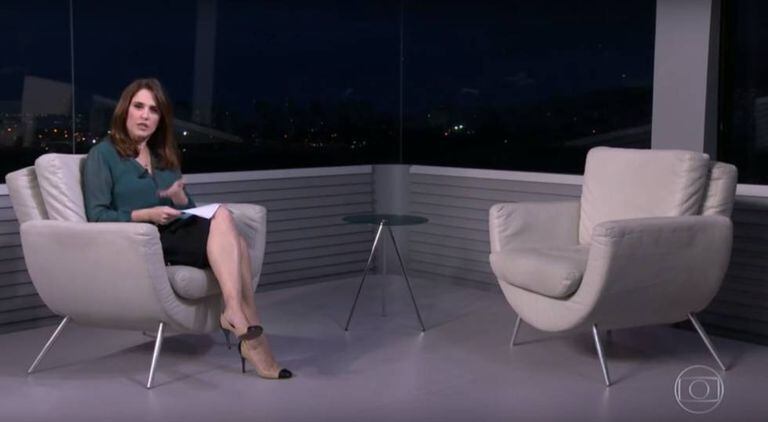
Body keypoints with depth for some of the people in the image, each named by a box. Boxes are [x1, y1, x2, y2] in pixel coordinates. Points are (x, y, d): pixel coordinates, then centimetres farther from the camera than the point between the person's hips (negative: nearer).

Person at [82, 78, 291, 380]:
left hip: (178, 236, 6)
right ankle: (249, 326, -38)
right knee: (223, 222, -28)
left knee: (221, 215, -28)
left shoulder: (166, 157, 22)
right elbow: (97, 216, -6)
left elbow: (188, 213, 17)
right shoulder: (103, 154, 4)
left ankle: (236, 315, -37)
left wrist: (180, 199, -6)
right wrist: (147, 214, -19)